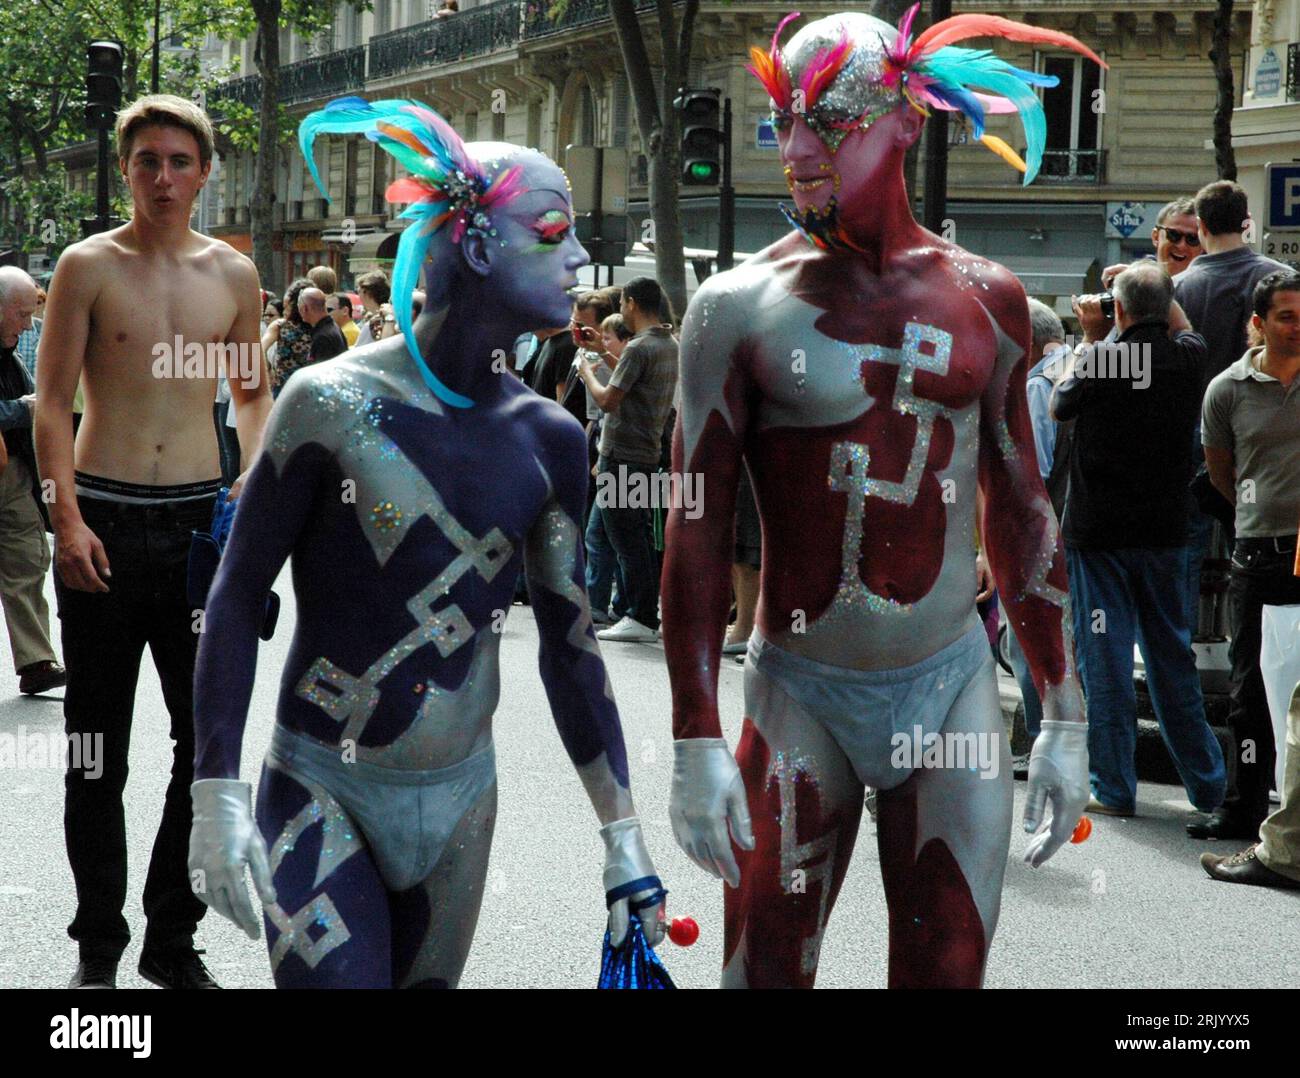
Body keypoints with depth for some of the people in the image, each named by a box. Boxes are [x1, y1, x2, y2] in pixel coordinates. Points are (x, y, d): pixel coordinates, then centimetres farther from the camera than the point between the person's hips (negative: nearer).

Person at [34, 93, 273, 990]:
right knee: (99, 748, 5)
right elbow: (54, 402, -3)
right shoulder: (89, 267, -2)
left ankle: (174, 939, 19)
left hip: (199, 518, 3)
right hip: (105, 521, -3)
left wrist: (255, 486, 3)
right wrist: (68, 520, -13)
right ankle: (99, 944, 17)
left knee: (210, 738, 5)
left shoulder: (233, 274, 7)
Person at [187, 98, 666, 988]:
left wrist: (624, 838, 6)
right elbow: (239, 595, -8)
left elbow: (570, 645, 6)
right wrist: (216, 792, -12)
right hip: (323, 792, -5)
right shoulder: (336, 402, -13)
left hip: (462, 796, 5)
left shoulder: (548, 439, 1)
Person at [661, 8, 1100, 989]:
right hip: (802, 696, -2)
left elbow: (1021, 509, 11)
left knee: (948, 973, 6)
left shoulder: (985, 299, 4)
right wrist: (697, 742, -11)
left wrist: (1066, 718, 10)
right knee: (767, 974, 2)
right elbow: (698, 533, -5)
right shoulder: (740, 306, -5)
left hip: (953, 686, 2)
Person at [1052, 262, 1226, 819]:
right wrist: (1155, 284, 22)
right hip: (1164, 531, 5)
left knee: (1105, 659, 1)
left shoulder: (1103, 359, -14)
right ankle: (1206, 781, 19)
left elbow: (1059, 406, 6)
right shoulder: (1188, 357, -1)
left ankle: (1114, 789, 3)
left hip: (1099, 530, -4)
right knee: (1172, 654, 14)